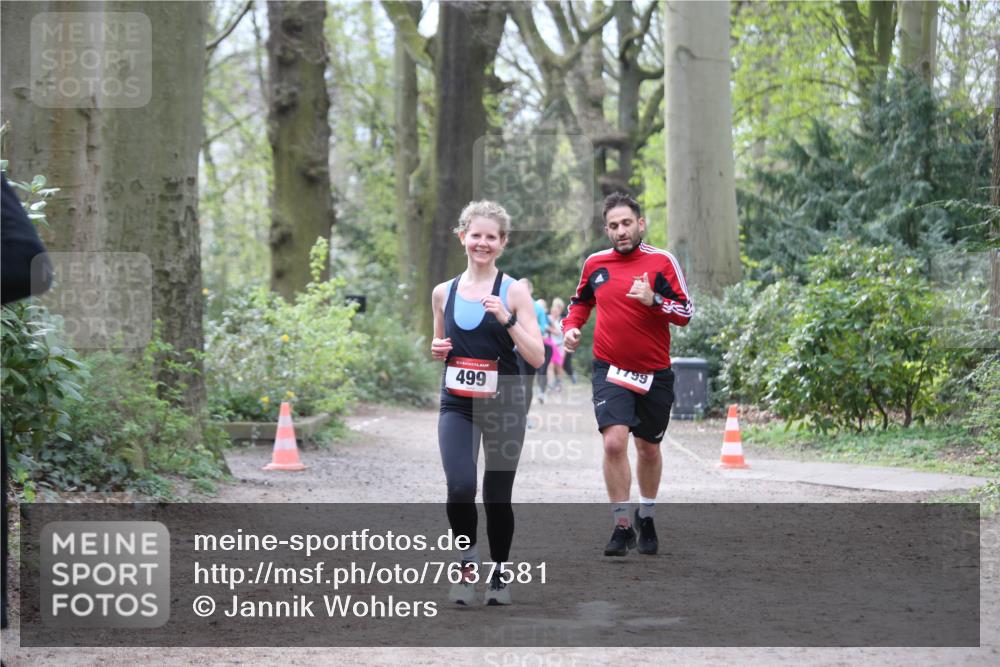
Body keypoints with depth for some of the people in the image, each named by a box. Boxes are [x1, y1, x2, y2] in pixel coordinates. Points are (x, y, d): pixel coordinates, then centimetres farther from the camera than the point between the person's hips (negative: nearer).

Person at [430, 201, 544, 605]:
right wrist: (437, 349, -1)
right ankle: (467, 564, 5)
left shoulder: (514, 292, -3)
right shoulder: (444, 293, 7)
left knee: (497, 496, 4)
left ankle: (499, 576, 25)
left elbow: (536, 357, -8)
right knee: (460, 488, -18)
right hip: (457, 406, 2)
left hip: (504, 405, -2)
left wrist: (507, 319, -20)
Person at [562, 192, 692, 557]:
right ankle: (622, 526, -10)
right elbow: (581, 302, 21)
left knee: (649, 448, 13)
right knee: (614, 441, -17)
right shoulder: (595, 263, 3)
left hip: (654, 373, 0)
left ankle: (645, 516, 35)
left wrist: (653, 300, -24)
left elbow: (686, 313, -8)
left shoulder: (662, 261, -6)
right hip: (610, 370, 0)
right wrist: (570, 327, 2)